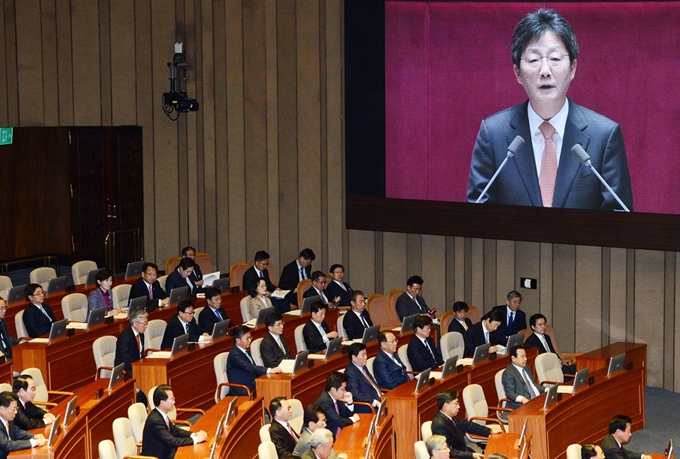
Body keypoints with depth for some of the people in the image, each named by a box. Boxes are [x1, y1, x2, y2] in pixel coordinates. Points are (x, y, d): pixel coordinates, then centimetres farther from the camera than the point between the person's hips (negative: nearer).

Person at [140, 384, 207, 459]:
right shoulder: (155, 420, -23)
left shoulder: (160, 414, 2)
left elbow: (175, 430, 13)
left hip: (165, 453, 8)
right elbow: (172, 441, -24)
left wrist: (194, 435, -1)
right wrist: (195, 439, -18)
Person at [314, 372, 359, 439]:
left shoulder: (336, 397, 2)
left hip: (338, 435, 8)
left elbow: (348, 415, 13)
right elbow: (340, 422, -25)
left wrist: (349, 402, -5)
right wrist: (353, 419, -7)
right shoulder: (324, 402, -23)